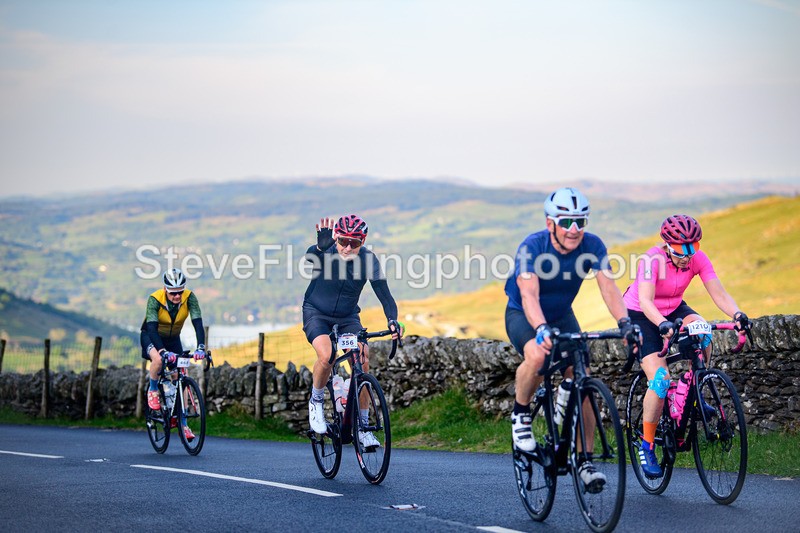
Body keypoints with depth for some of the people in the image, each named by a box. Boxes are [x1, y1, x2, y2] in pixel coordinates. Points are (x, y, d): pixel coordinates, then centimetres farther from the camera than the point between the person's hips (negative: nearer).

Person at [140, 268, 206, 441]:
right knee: (158, 360, -35)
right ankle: (153, 391, -7)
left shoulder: (189, 298, -25)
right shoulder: (155, 299, -31)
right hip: (151, 336, -3)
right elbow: (152, 328, -39)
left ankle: (183, 424, 4)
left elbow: (198, 323, -32)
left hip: (173, 339, 3)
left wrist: (200, 347, -48)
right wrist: (163, 351, -53)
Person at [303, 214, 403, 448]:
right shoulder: (325, 252, -22)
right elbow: (310, 255, -45)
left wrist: (392, 320, -38)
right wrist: (320, 246, -69)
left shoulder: (368, 259, -16)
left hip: (348, 318, 2)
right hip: (316, 314, -2)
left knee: (362, 361, -17)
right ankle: (316, 402, -1)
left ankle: (363, 426, -4)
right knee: (326, 356, -30)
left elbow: (383, 293, -19)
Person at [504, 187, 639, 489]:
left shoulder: (592, 246, -20)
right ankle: (521, 414, -9)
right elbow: (529, 294, -42)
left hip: (562, 316, 4)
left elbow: (608, 286, -29)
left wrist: (624, 323, -47)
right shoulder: (532, 247, -30)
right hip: (522, 316, -4)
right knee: (537, 355, -36)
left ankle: (584, 460, 1)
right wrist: (542, 329, -60)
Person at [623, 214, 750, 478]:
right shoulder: (652, 260, -30)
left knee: (703, 333, -30)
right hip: (640, 315, -4)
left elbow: (719, 293, -24)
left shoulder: (698, 258, -18)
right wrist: (663, 325, -60)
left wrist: (737, 314, -44)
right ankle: (646, 446, -4)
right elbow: (645, 300, -42)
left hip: (673, 309, 4)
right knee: (661, 379, -20)